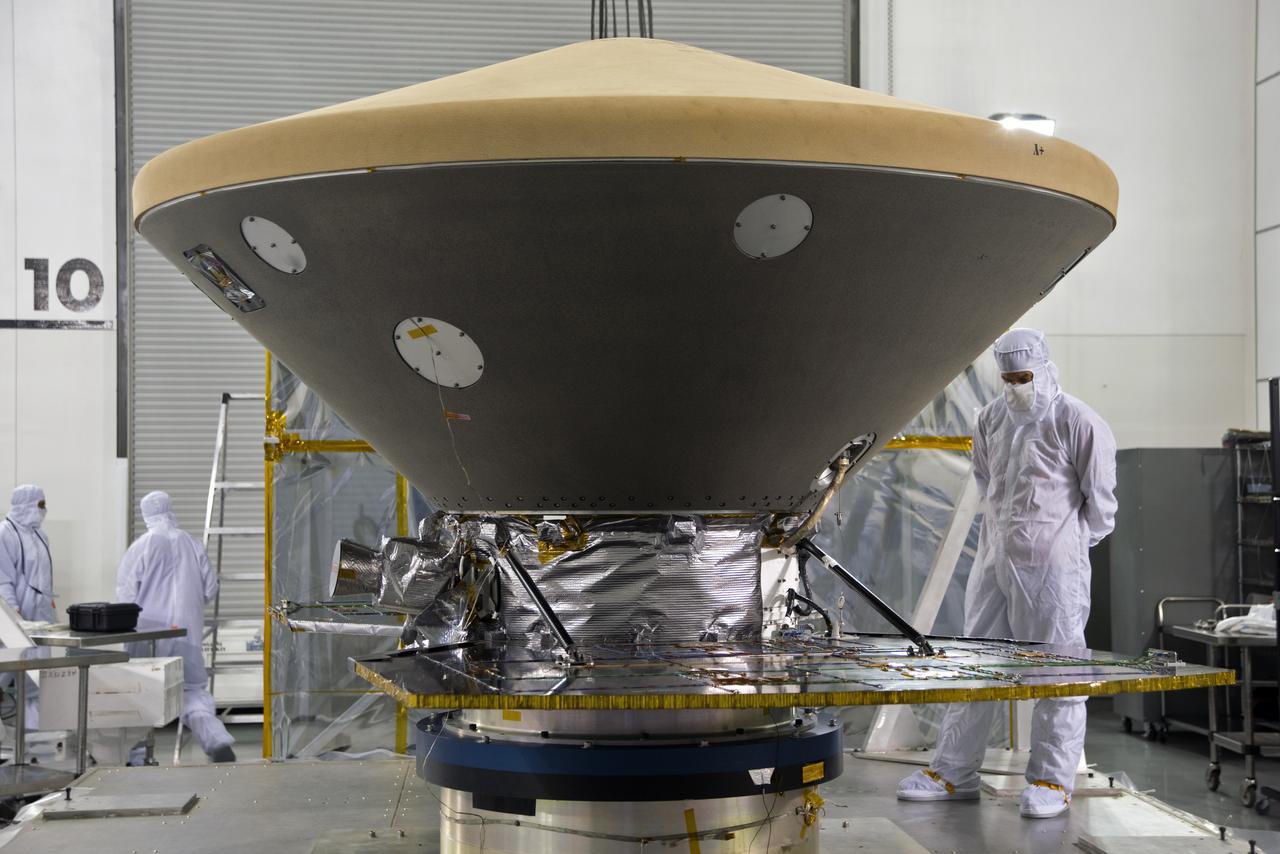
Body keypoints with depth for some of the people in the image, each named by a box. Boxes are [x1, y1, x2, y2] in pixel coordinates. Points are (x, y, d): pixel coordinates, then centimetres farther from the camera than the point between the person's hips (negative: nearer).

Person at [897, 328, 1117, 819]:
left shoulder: (1078, 423, -7)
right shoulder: (991, 420, 11)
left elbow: (1101, 500, -2)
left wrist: (1068, 542, 4)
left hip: (1053, 564, -6)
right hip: (994, 559, 7)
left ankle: (1052, 782, 7)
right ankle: (954, 773, 16)